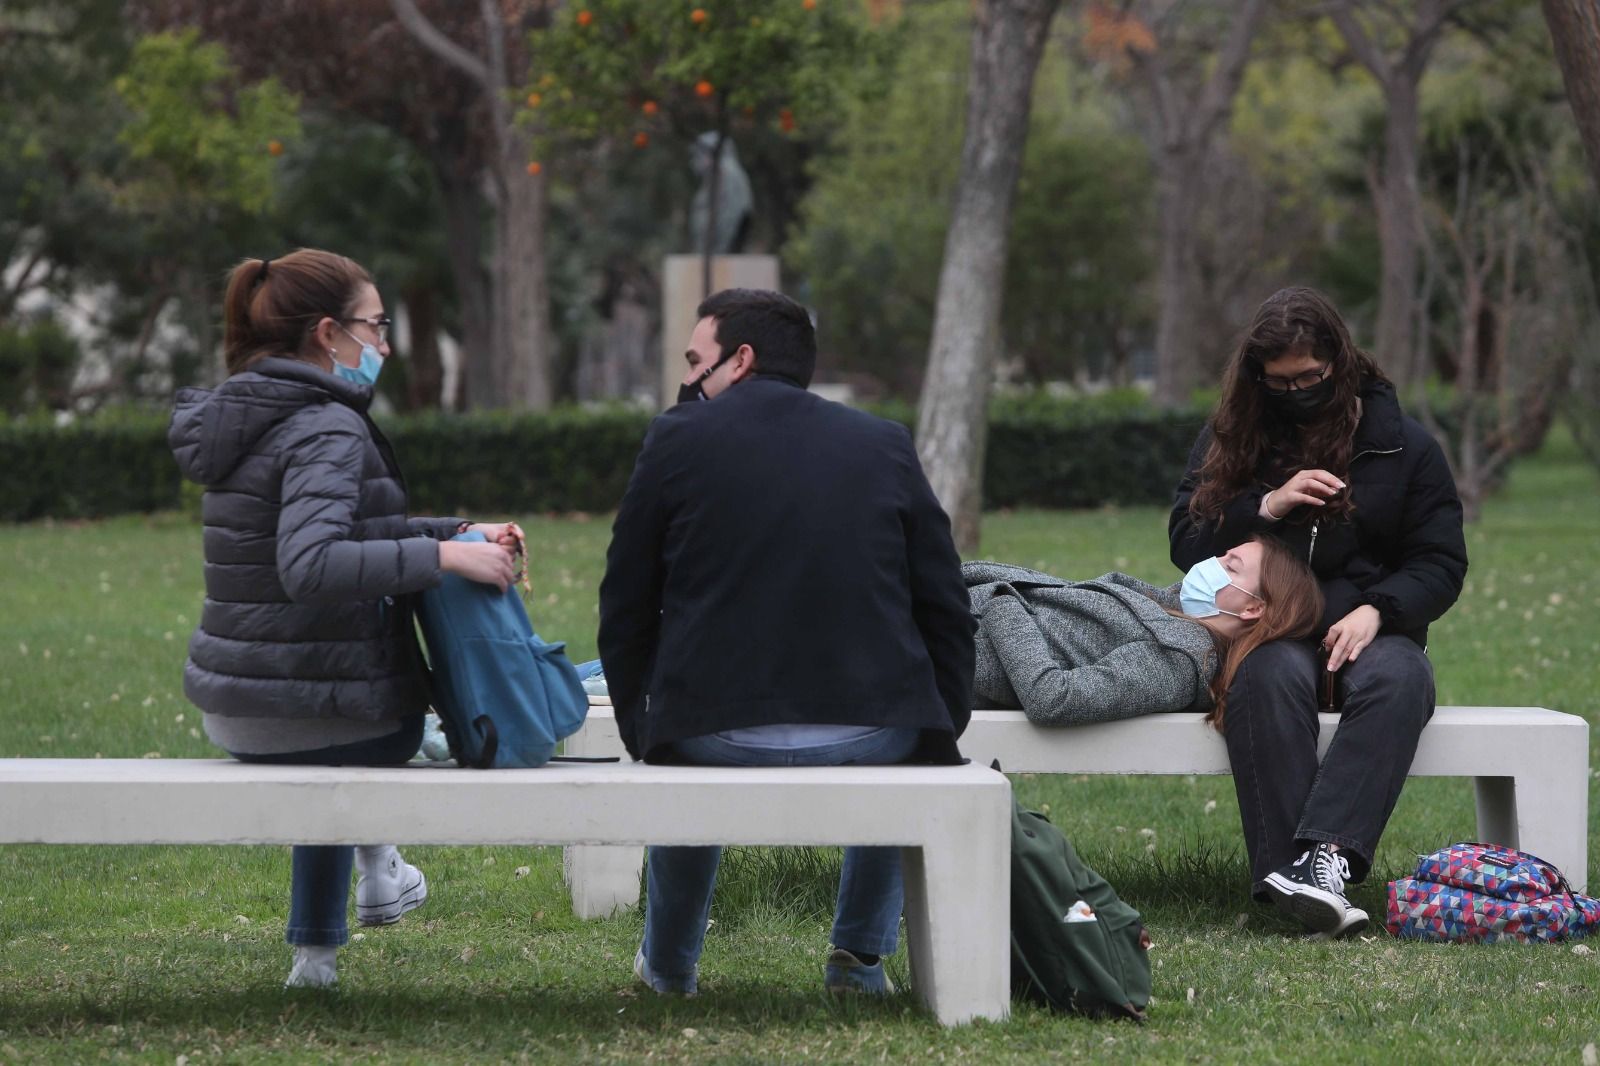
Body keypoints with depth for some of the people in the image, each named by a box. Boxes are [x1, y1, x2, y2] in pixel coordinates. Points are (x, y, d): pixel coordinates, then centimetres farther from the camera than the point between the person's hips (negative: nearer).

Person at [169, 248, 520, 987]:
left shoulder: (246, 416, 10)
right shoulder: (326, 430, -19)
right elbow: (312, 566, -35)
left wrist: (462, 533, 9)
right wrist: (445, 556, -29)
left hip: (230, 711, 9)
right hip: (308, 716, -8)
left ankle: (314, 950, 41)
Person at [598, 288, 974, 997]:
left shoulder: (679, 438, 4)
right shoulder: (887, 445, 9)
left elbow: (625, 608, 7)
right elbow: (946, 612, 10)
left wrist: (639, 732, 19)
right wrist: (942, 732, 22)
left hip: (719, 738, -1)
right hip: (873, 739, 1)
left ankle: (668, 962, 47)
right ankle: (860, 958, 35)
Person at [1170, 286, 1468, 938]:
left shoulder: (1402, 445, 8)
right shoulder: (1230, 438, 11)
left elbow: (1442, 563, 5)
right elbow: (1185, 543, 6)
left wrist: (1377, 611, -14)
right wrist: (1267, 507, -10)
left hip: (1371, 630, 0)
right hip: (1265, 632, 0)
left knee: (1397, 678, -37)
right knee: (1272, 674, -38)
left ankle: (1325, 858, -53)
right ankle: (1284, 872, -49)